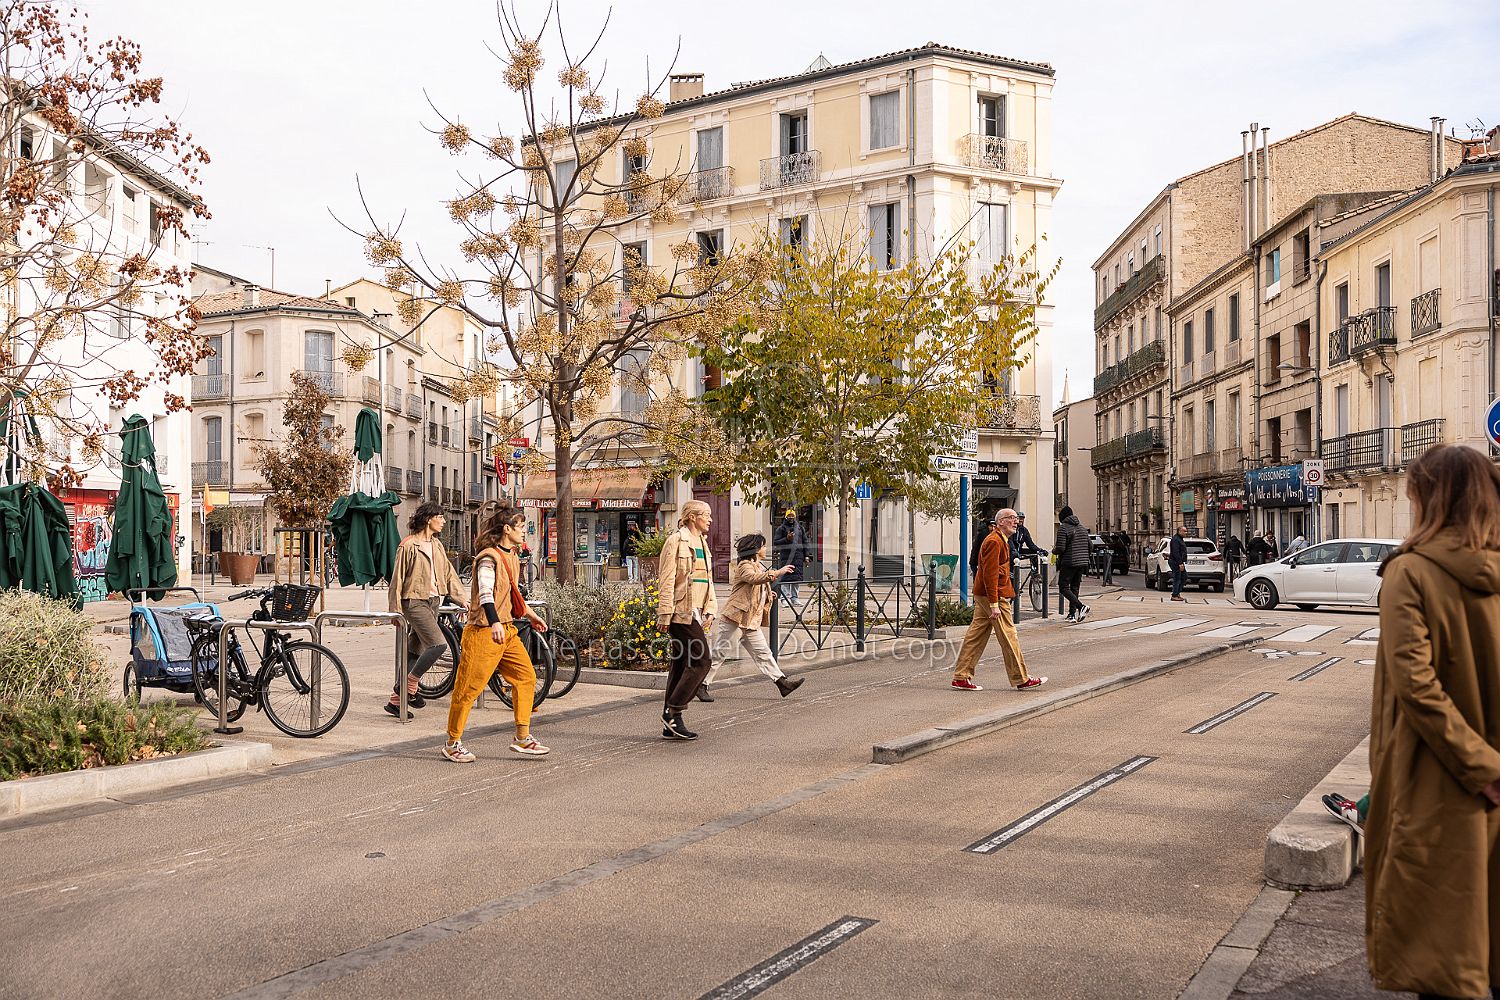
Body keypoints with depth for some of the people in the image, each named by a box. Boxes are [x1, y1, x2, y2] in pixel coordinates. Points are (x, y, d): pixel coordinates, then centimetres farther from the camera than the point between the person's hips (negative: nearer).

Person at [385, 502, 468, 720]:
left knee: (415, 652, 8)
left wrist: (463, 598, 8)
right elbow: (397, 579, -8)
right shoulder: (408, 545, -9)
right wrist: (395, 610, -9)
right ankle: (410, 685, -3)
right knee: (439, 644, -19)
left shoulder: (436, 545, 13)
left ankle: (395, 701, 16)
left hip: (432, 601, 8)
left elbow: (449, 574, 16)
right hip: (414, 602, -8)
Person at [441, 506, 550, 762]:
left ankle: (522, 739, 11)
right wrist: (495, 623, -42)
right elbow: (485, 593, -28)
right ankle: (452, 744, 13)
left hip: (507, 630, 9)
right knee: (469, 688, -1)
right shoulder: (489, 557, -15)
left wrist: (530, 615, 34)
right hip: (484, 631, -9)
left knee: (526, 677, 4)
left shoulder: (512, 556, 14)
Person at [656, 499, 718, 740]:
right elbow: (667, 580, -13)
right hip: (682, 612, -9)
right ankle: (672, 712, -4)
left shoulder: (701, 542, 19)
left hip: (695, 613, 9)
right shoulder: (676, 541, -9)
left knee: (682, 664, 9)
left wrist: (710, 610, 12)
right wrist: (665, 614, -17)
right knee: (701, 661, -12)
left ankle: (670, 725, 13)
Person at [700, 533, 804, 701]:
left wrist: (768, 595, 16)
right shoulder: (744, 566, -9)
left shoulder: (758, 567, 21)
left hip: (751, 622, 9)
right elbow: (755, 578, -32)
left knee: (763, 652, 5)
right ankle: (702, 685, 5)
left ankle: (782, 682, 3)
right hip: (735, 618, -9)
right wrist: (777, 573, -33)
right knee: (719, 653, -3)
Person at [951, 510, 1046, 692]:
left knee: (976, 636, 8)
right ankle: (1021, 680, 6)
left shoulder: (1002, 541, 18)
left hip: (982, 595, 10)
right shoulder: (994, 542, -16)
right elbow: (990, 574, -21)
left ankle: (961, 677, 9)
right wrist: (994, 604, -24)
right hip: (994, 595, -10)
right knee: (1008, 637, -2)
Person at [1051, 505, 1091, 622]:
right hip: (1082, 563, 7)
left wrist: (1053, 550, 3)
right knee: (1074, 588, 12)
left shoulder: (1063, 528, -9)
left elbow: (1060, 548, -17)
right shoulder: (1083, 528, 15)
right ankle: (1072, 615, 11)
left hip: (1069, 563, -7)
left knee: (1063, 587, -2)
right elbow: (1090, 546, 15)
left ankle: (1081, 607, -18)